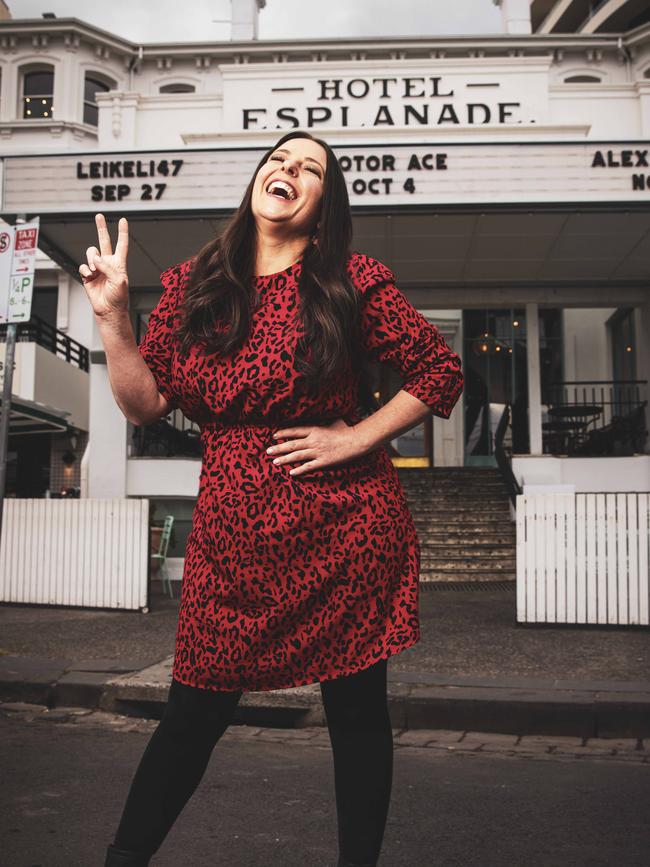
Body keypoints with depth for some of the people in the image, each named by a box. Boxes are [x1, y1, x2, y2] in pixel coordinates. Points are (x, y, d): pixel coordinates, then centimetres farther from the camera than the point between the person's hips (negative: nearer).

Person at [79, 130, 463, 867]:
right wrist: (111, 313, -4)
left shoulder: (353, 283, -2)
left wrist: (354, 437, -7)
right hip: (230, 530, 2)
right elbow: (144, 405, 6)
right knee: (194, 710, 7)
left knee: (357, 707, 8)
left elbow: (441, 375, 2)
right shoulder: (189, 286, 7)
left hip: (345, 527, -1)